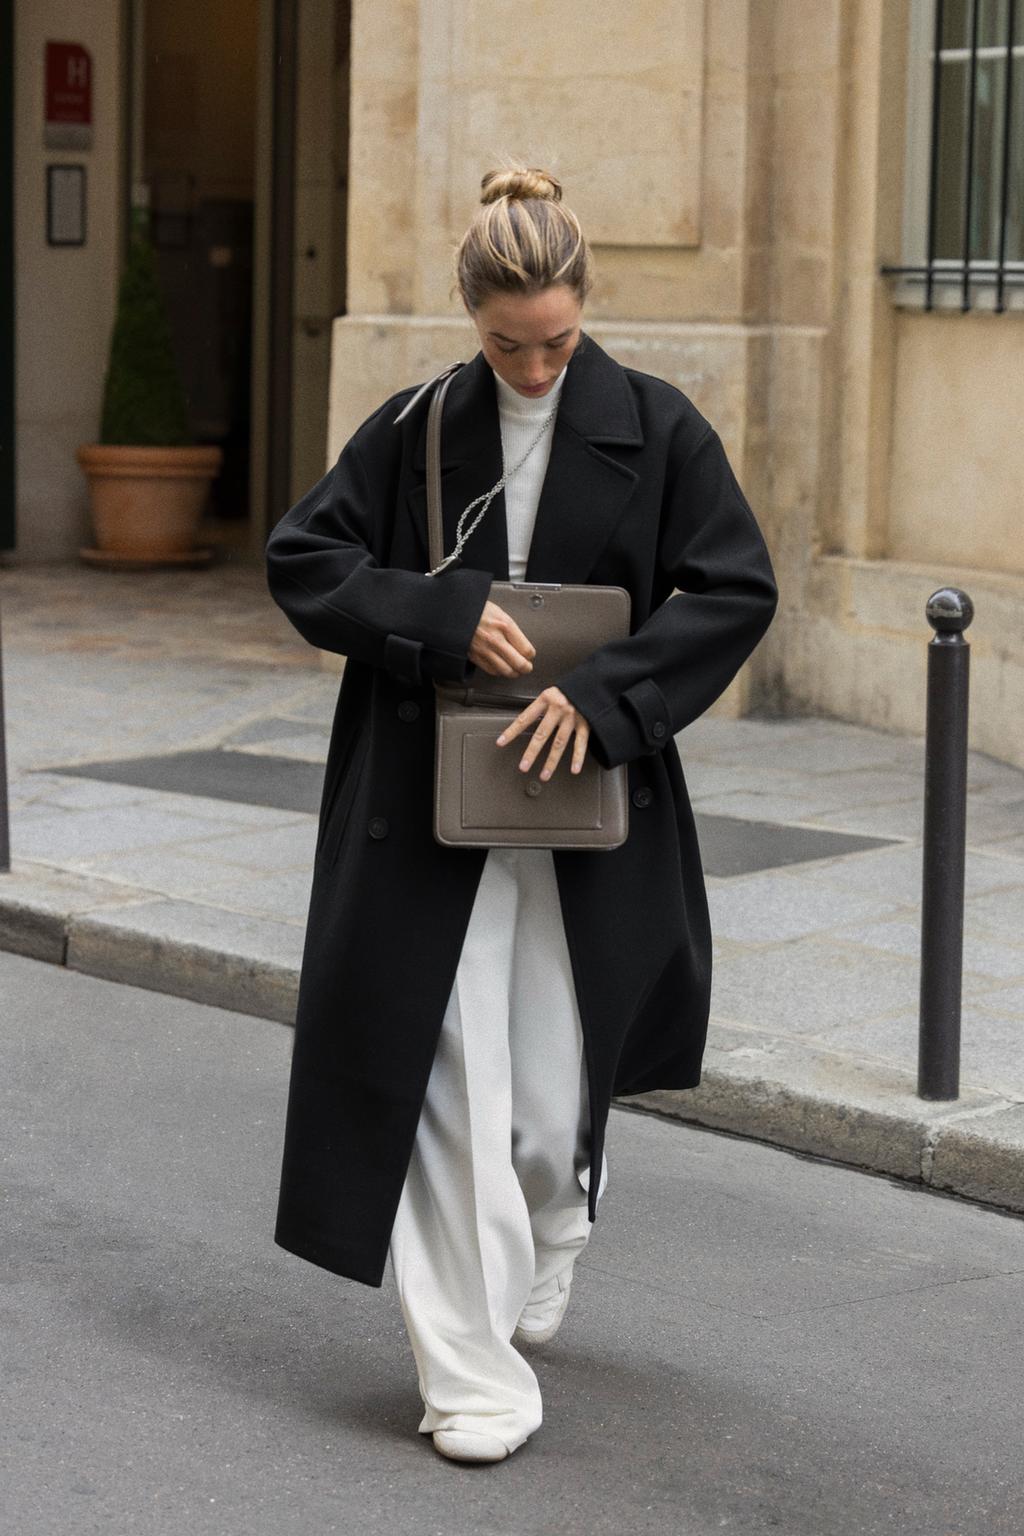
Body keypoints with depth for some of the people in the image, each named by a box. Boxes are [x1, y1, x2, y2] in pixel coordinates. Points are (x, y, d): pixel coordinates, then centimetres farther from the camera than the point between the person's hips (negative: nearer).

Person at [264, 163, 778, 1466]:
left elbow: (738, 589, -5)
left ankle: (541, 1255, 41)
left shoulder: (657, 429, -2)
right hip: (431, 808, 0)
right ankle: (472, 1375, 3)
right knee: (455, 1089, -5)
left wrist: (606, 691, -17)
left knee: (553, 1095, 7)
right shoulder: (417, 428, 1)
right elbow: (300, 558, 1)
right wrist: (443, 616, -15)